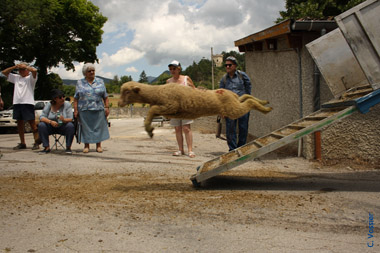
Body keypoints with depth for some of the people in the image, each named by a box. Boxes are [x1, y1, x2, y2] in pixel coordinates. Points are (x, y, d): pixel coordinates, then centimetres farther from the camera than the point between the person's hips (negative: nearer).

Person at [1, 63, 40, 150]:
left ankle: (36, 143, -4)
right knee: (19, 123, 9)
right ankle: (22, 143, 16)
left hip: (28, 103, -7)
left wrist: (24, 66, -3)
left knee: (32, 123, -7)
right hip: (17, 103, 7)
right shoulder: (16, 77, 20)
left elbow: (34, 70, -18)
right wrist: (15, 67, 10)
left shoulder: (30, 78, 3)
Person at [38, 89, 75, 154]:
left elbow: (70, 119, -13)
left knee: (70, 126, -32)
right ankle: (46, 147, -16)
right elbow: (42, 117, -11)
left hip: (63, 127, -1)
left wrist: (64, 120, -36)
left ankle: (68, 147, -19)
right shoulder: (49, 105, -3)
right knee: (41, 125, -25)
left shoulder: (67, 104, -6)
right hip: (51, 127, 2)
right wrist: (50, 122, -30)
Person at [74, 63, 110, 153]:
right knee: (86, 128, 2)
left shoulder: (100, 82, 11)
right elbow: (76, 98, 5)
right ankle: (86, 146, 11)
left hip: (98, 109, 1)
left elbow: (105, 96, 8)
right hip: (84, 110, 0)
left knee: (99, 127, 1)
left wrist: (107, 107, -1)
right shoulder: (80, 83, 9)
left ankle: (99, 145, 11)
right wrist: (75, 110, -3)